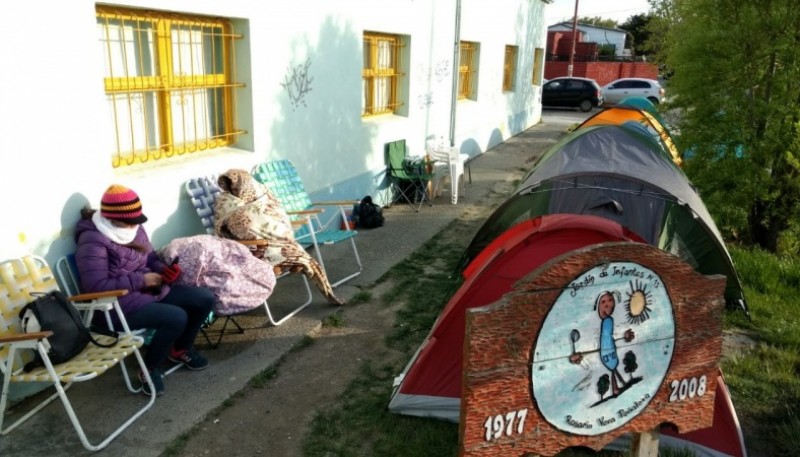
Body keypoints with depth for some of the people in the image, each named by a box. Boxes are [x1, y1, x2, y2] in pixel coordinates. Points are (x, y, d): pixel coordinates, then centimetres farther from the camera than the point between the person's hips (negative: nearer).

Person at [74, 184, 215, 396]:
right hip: (118, 304, -8)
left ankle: (180, 349, 20)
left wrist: (165, 270, -7)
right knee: (177, 317, -30)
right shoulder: (92, 242, -17)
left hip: (150, 290, 9)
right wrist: (141, 280, -22)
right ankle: (150, 369, -4)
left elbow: (152, 259, 18)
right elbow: (96, 286, -24)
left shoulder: (134, 229, 7)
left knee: (206, 298, -3)